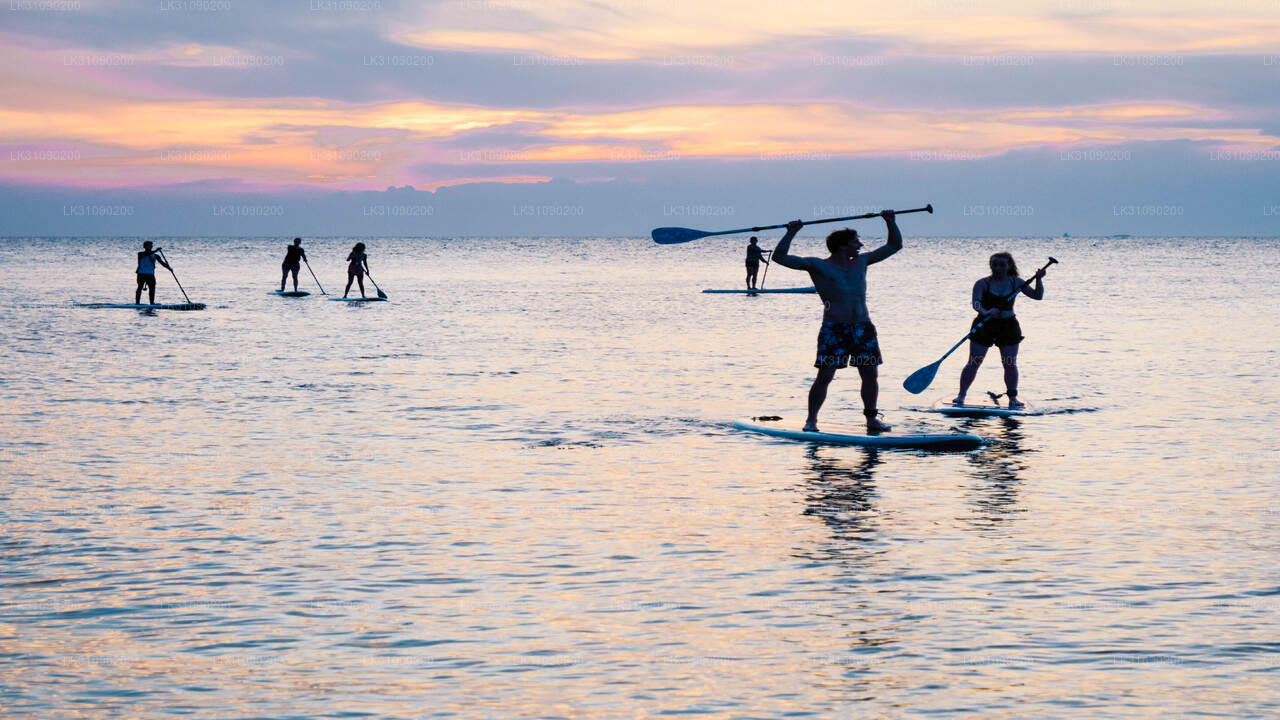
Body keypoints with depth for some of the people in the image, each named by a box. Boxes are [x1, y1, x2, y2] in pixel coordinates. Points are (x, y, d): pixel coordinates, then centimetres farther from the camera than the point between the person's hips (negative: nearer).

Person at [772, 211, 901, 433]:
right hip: (833, 329, -5)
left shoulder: (861, 262, 16)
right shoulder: (818, 266, 1)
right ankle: (811, 420, 1)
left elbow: (894, 246, 25)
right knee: (824, 376, -9)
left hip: (863, 327, 5)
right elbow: (780, 257, -3)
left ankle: (871, 419, 17)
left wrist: (891, 223, 13)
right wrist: (791, 233, -10)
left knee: (870, 375, 3)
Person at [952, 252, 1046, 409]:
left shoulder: (1016, 282, 3)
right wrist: (986, 312, -41)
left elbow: (1037, 296, 3)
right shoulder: (983, 283, -7)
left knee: (1010, 364, 1)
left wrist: (1038, 280, -14)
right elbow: (976, 303, -21)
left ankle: (1013, 398, 13)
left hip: (1008, 327, 2)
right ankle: (961, 396, 6)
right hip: (984, 326, -2)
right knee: (973, 363, -4)